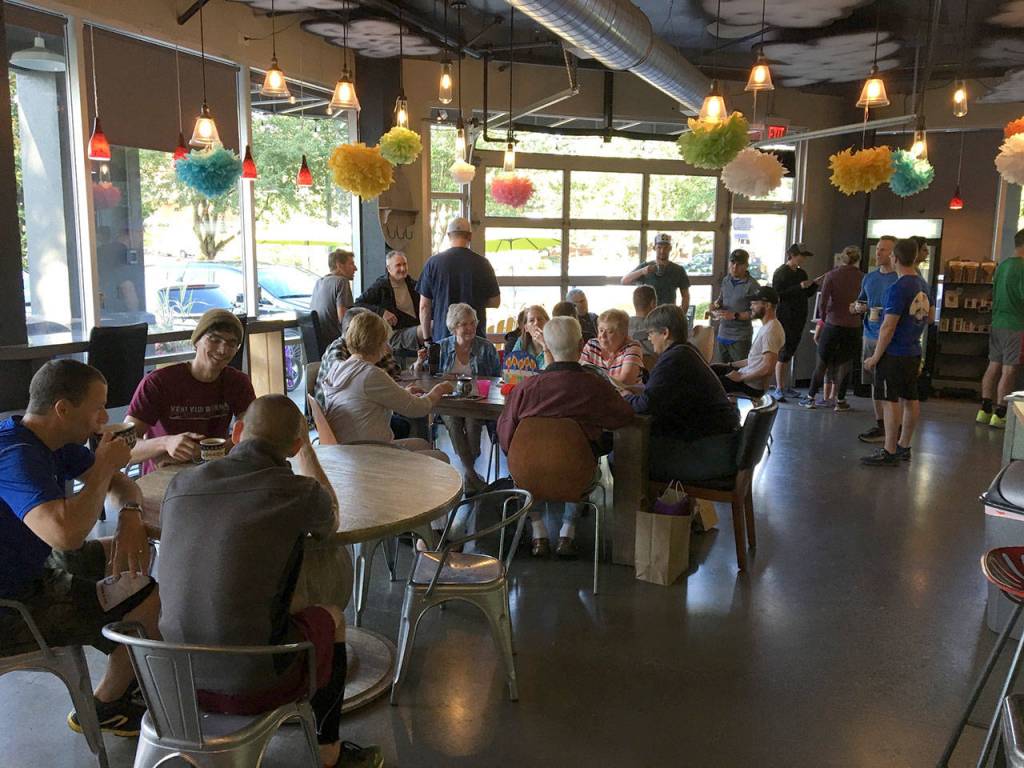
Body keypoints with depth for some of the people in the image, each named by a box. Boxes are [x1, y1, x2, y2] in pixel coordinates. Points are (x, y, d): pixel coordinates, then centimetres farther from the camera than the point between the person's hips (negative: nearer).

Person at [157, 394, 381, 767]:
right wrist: (305, 446, 17)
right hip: (252, 686, -5)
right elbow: (328, 523, 11)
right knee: (331, 617, 24)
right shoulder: (298, 491, -15)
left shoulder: (180, 484, -3)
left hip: (179, 680, 5)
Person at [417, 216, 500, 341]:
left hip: (442, 336, 0)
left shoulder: (433, 262, -3)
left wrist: (426, 337, 8)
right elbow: (495, 301, 6)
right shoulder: (482, 263, -2)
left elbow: (424, 306, -1)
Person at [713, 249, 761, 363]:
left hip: (740, 338, -6)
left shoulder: (752, 285, -13)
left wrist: (735, 315, -20)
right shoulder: (726, 280, 8)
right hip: (722, 334, 7)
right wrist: (716, 305, 0)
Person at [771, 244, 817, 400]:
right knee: (784, 353, -6)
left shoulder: (801, 273, 15)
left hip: (799, 319, 7)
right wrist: (799, 287, -21)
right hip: (785, 319, -7)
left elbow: (808, 294, 18)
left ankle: (786, 387, 17)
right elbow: (778, 294, -17)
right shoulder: (781, 273, -8)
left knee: (790, 353, 10)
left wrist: (815, 284, 1)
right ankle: (779, 389, 0)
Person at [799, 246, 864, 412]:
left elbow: (823, 302, -9)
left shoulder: (831, 275, -5)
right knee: (845, 365, 10)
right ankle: (840, 401, 16)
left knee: (822, 363, 10)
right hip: (853, 326, 1)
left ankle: (810, 398, 17)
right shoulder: (863, 278, -2)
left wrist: (823, 317, 7)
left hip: (833, 324, -1)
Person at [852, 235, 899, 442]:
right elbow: (857, 304, 23)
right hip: (869, 336, 7)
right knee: (875, 383, 12)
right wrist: (858, 307, 0)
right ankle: (880, 424, 22)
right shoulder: (869, 278, 13)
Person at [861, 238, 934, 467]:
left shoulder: (898, 289, -19)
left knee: (891, 401, -4)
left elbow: (888, 328, -20)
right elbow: (930, 317, 21)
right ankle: (904, 447, 24)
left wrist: (875, 358, -13)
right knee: (910, 399, 13)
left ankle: (890, 452, 0)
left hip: (894, 354, -9)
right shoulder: (923, 285, 7)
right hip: (913, 353, 9)